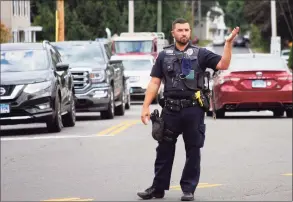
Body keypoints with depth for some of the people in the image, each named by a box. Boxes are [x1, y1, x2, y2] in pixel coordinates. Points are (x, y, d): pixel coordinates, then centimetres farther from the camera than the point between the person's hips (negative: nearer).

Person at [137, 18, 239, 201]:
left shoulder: (200, 54, 3)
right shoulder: (164, 55, 9)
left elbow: (223, 65, -8)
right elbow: (154, 83, 7)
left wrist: (229, 43, -20)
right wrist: (146, 107, -1)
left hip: (193, 110, -1)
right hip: (170, 110, 2)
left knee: (193, 151, 4)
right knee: (164, 150, 7)